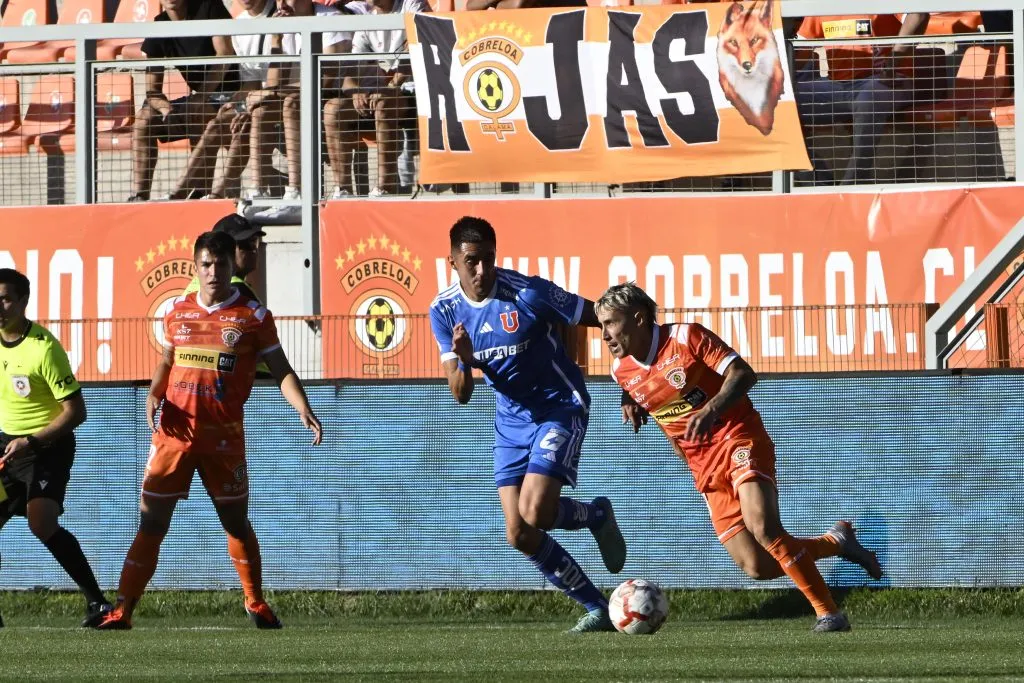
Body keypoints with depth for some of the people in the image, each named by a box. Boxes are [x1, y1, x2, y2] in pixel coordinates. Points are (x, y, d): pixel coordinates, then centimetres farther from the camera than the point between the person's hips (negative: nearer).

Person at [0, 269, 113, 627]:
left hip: (48, 445, -7)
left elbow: (75, 411, -19)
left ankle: (97, 601, -18)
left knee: (41, 522, -25)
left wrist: (31, 442, -24)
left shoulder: (44, 348, -20)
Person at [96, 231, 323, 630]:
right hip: (175, 431, 2)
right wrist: (154, 394, 3)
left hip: (223, 437, -2)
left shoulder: (253, 317, -1)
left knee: (236, 522, 9)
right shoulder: (178, 311, 8)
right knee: (151, 522, -3)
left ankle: (256, 603, 27)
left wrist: (303, 410, -13)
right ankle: (122, 610, -4)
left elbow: (281, 371, 2)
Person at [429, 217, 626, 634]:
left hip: (560, 407, -6)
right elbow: (461, 395, -4)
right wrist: (463, 360, -28)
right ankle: (597, 610, 9)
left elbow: (601, 318, -11)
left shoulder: (528, 294, -21)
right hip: (511, 422, 6)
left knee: (535, 513, -24)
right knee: (518, 535, -3)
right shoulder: (444, 312, -5)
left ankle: (598, 515, 10)